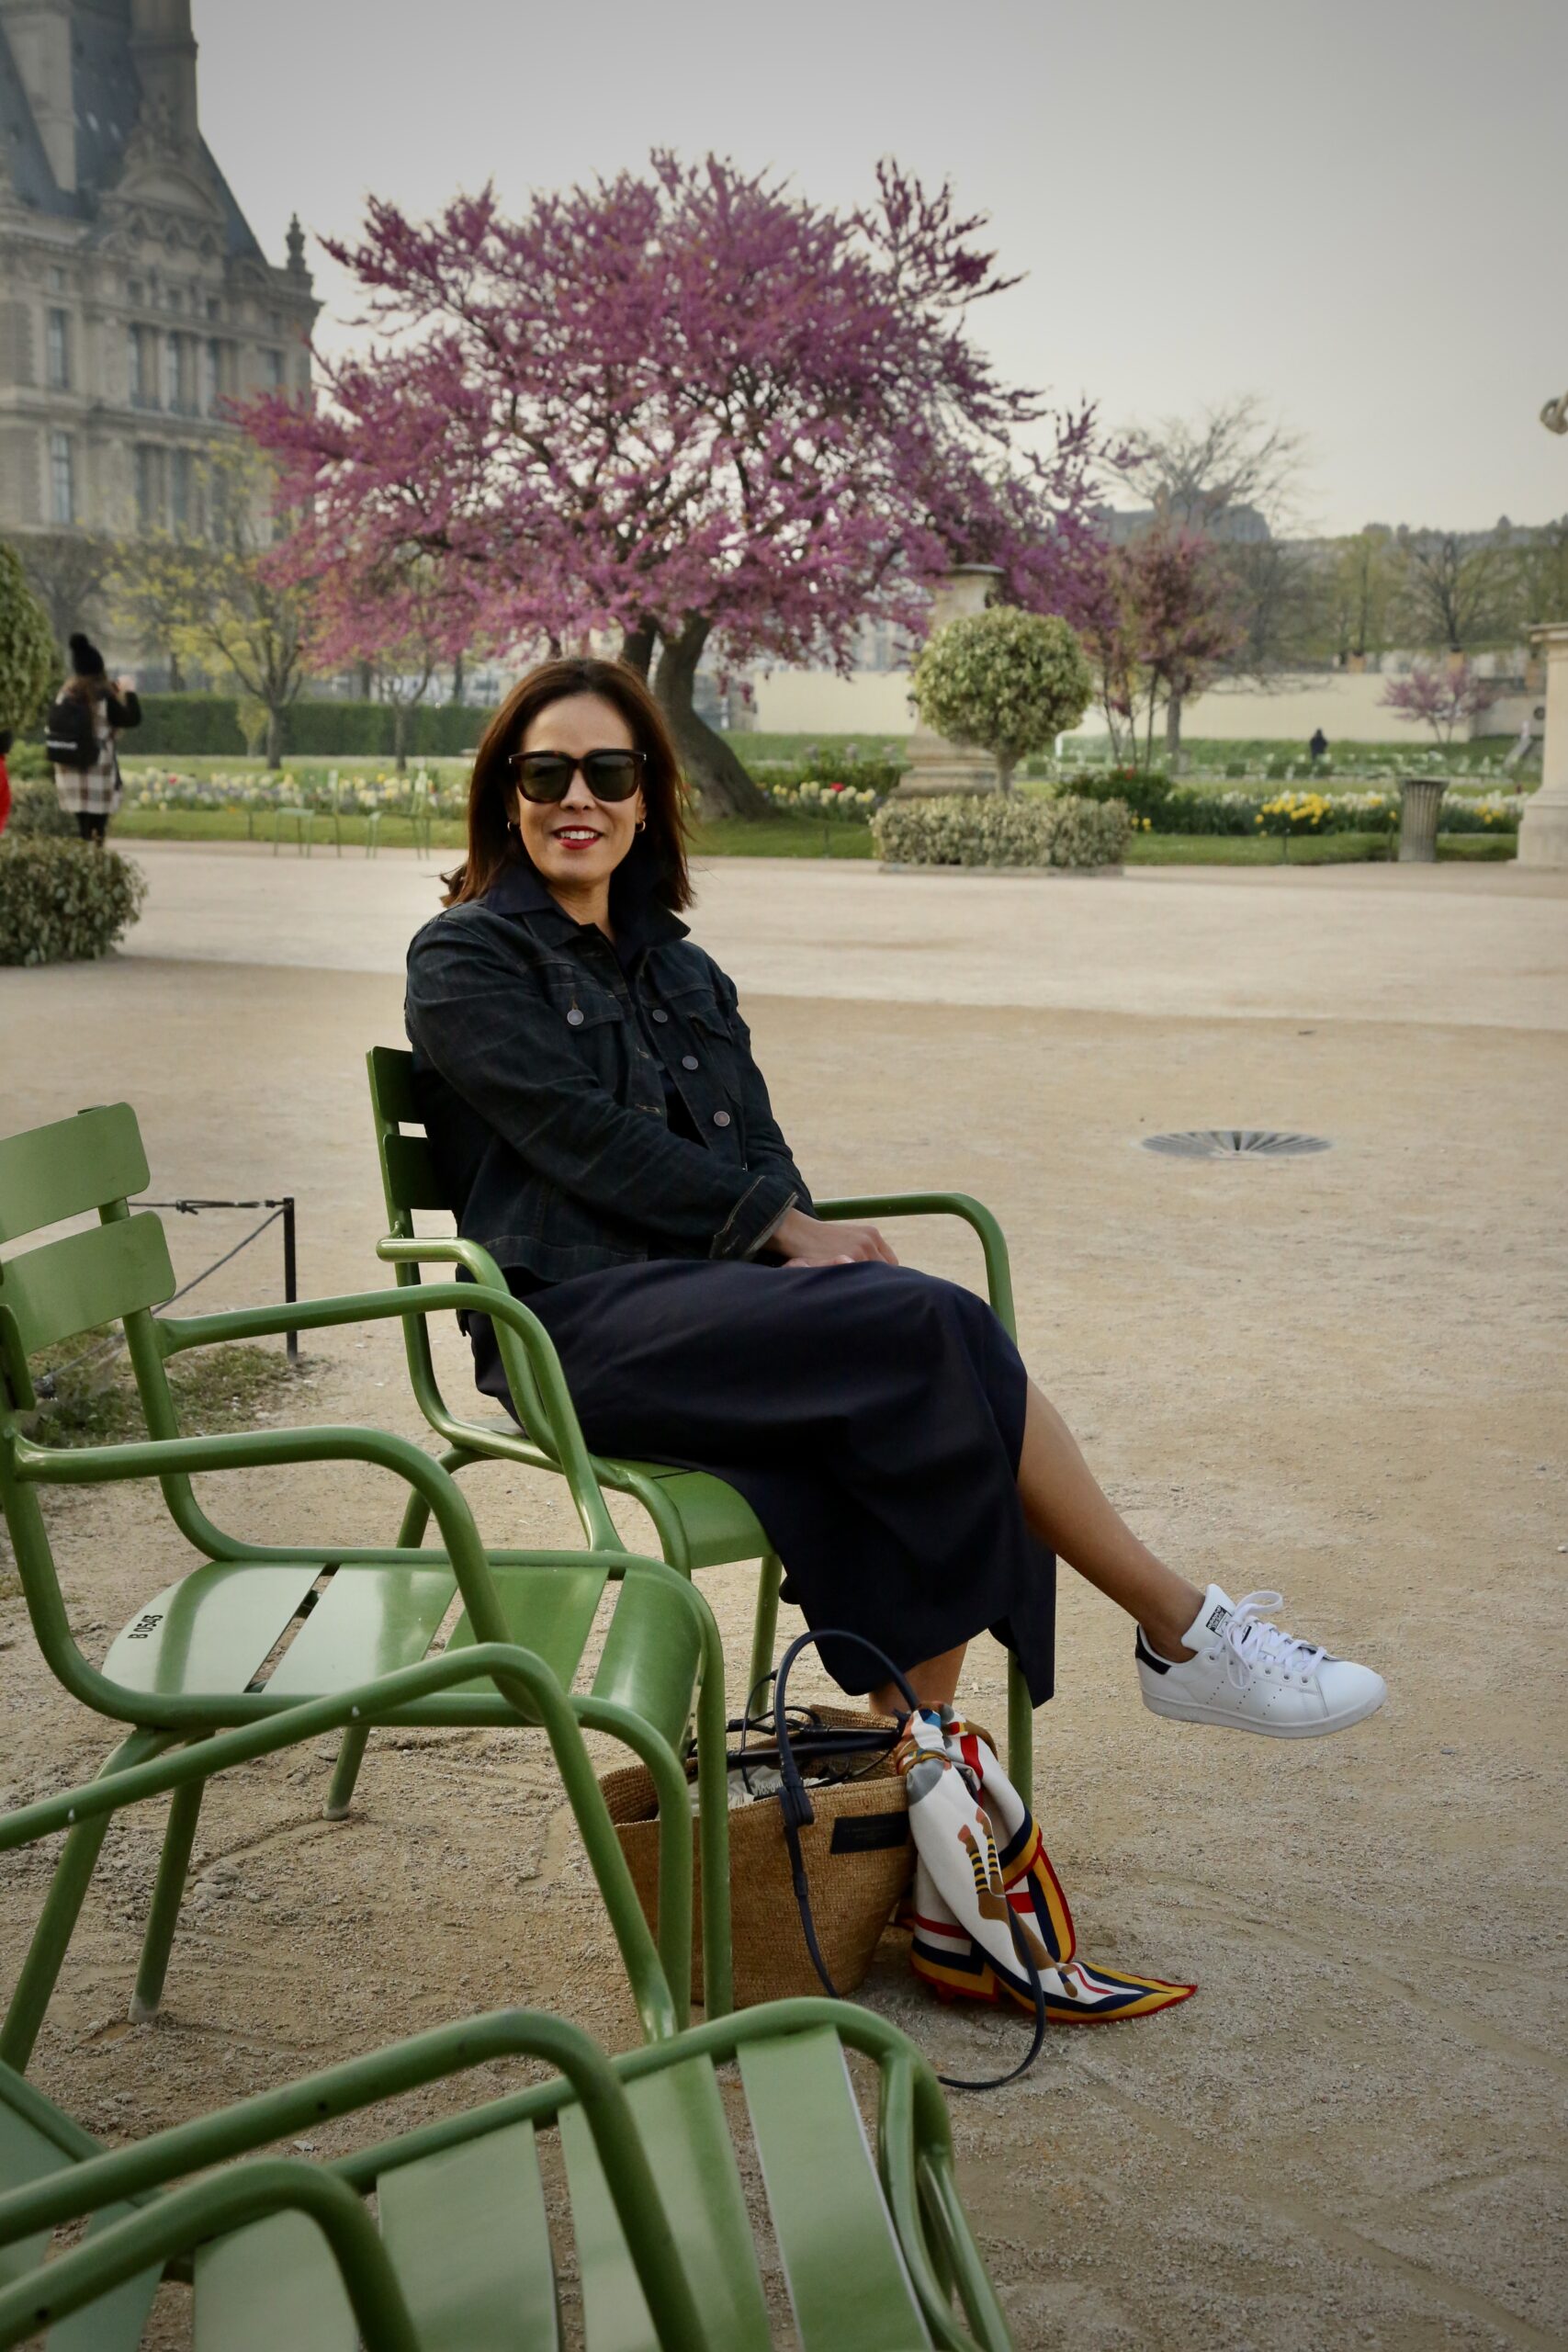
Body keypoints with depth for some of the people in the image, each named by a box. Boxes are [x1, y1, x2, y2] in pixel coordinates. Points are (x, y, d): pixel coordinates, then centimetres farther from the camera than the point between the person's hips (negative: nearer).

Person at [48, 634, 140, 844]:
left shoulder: (67, 693, 3)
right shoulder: (103, 697, -13)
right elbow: (133, 719, -7)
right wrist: (129, 692, 10)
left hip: (70, 772, 5)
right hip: (97, 774, -5)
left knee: (83, 829, 11)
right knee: (96, 831, -1)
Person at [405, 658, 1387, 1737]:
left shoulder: (678, 971, 23)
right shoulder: (465, 963, 2)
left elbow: (757, 1150, 15)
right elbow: (589, 1138, -9)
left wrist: (808, 1243, -9)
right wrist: (791, 1231, -12)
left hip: (709, 1284, 7)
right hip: (581, 1320, -6)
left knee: (925, 1421, -25)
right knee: (934, 1327, -25)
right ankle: (1182, 1632, -16)